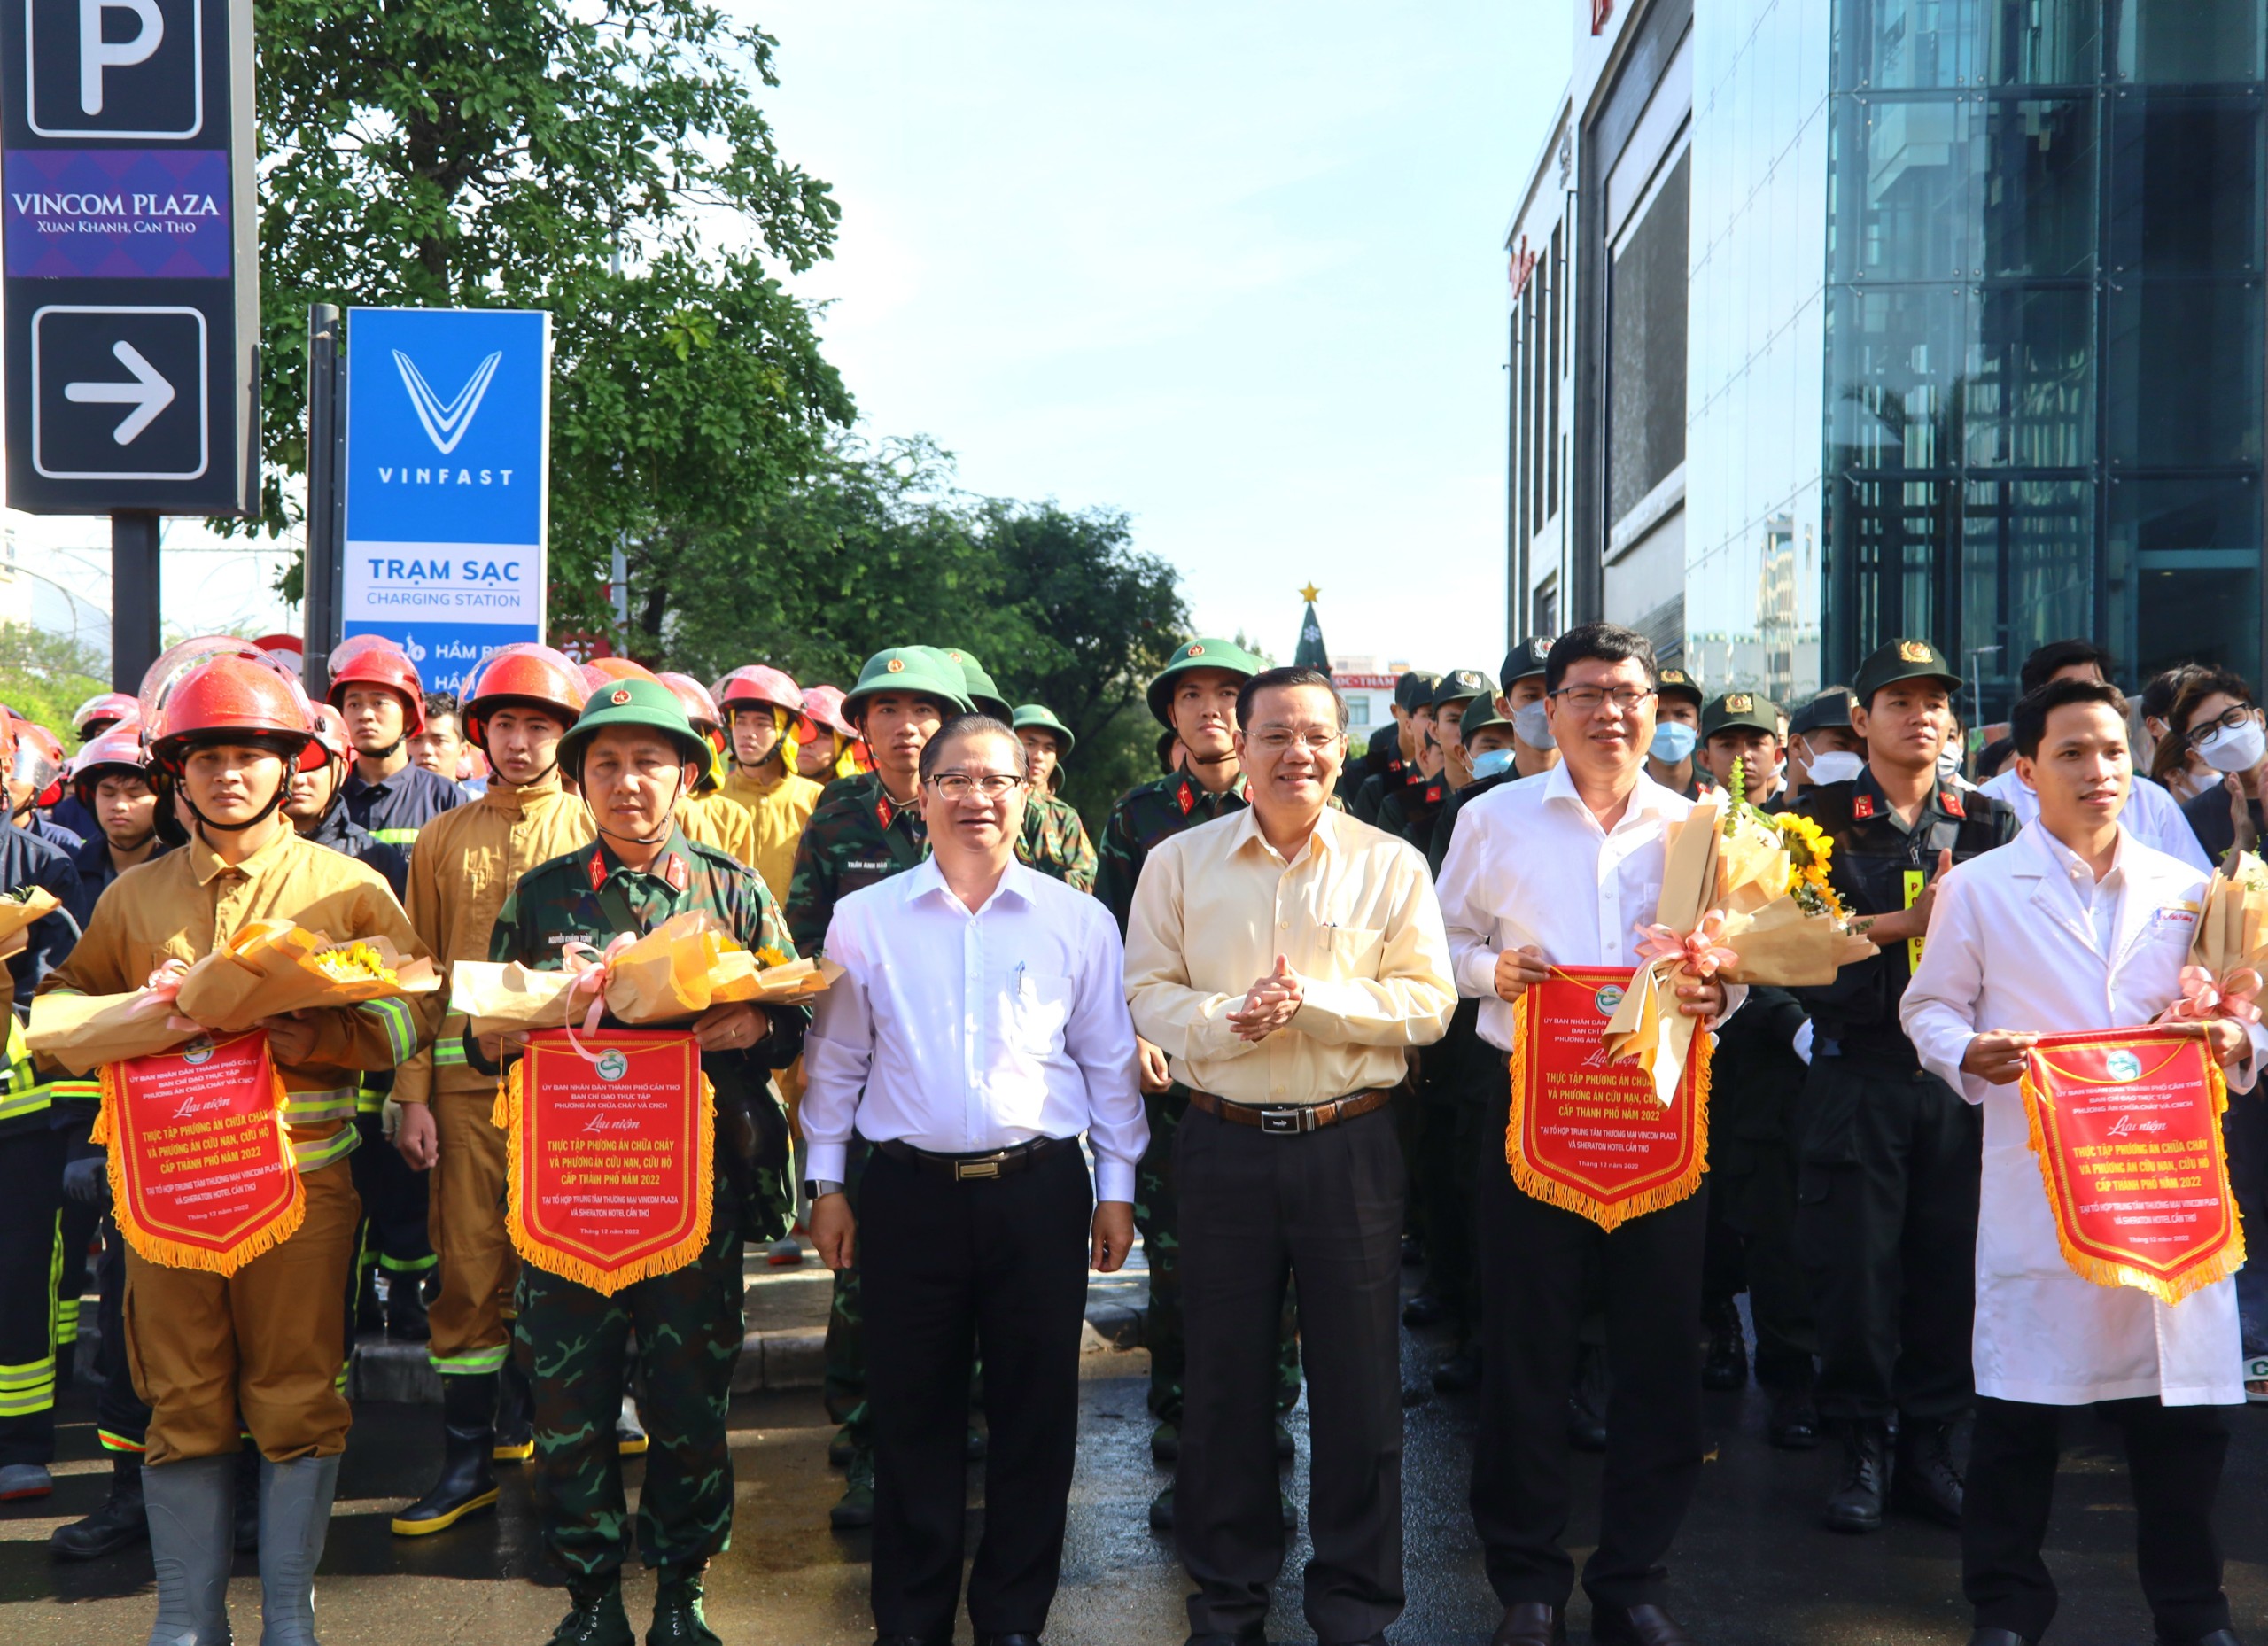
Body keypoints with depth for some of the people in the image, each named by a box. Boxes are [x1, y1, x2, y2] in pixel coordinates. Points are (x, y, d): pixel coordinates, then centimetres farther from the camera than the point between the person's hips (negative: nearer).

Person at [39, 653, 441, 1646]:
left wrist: (328, 1040, -16)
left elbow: (420, 1003, 0)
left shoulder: (348, 887, 3)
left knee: (297, 1399, 4)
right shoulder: (135, 895, 11)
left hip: (302, 1182, -2)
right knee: (182, 1404, 8)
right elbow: (65, 999, 20)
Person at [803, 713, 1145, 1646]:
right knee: (911, 1411, 8)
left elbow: (1109, 1062, 7)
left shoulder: (1079, 922, 3)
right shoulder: (864, 918, 3)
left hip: (1040, 1192, 0)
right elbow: (835, 1058, 9)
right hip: (908, 1192, 0)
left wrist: (1117, 1186, 6)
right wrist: (827, 1183, 7)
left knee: (1034, 1411, 7)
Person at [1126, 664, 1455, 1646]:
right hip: (1223, 1144, 1)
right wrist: (1229, 1018, -19)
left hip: (1351, 1146, 0)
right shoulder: (1179, 862, 4)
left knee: (1359, 1379, 7)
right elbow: (1148, 993, 0)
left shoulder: (1390, 866, 1)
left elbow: (1428, 1004, -4)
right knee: (1224, 1374, 10)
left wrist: (1311, 999, -17)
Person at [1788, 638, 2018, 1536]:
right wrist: (1905, 923, -12)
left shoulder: (1990, 824, 10)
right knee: (1856, 1266, 0)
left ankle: (1929, 1446, 18)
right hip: (1857, 1077, -2)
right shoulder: (1820, 819, 4)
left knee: (1951, 1265, 4)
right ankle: (1863, 1449, 14)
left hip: (1961, 1075, 2)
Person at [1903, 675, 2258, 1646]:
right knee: (2022, 1402, 2)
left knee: (2185, 1405, 7)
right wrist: (1970, 1053, -13)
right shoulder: (1980, 889, 4)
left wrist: (2237, 1045, -5)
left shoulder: (2184, 889, 12)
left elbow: (2230, 1015, 18)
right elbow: (1928, 1007, 7)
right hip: (2037, 1182, -2)